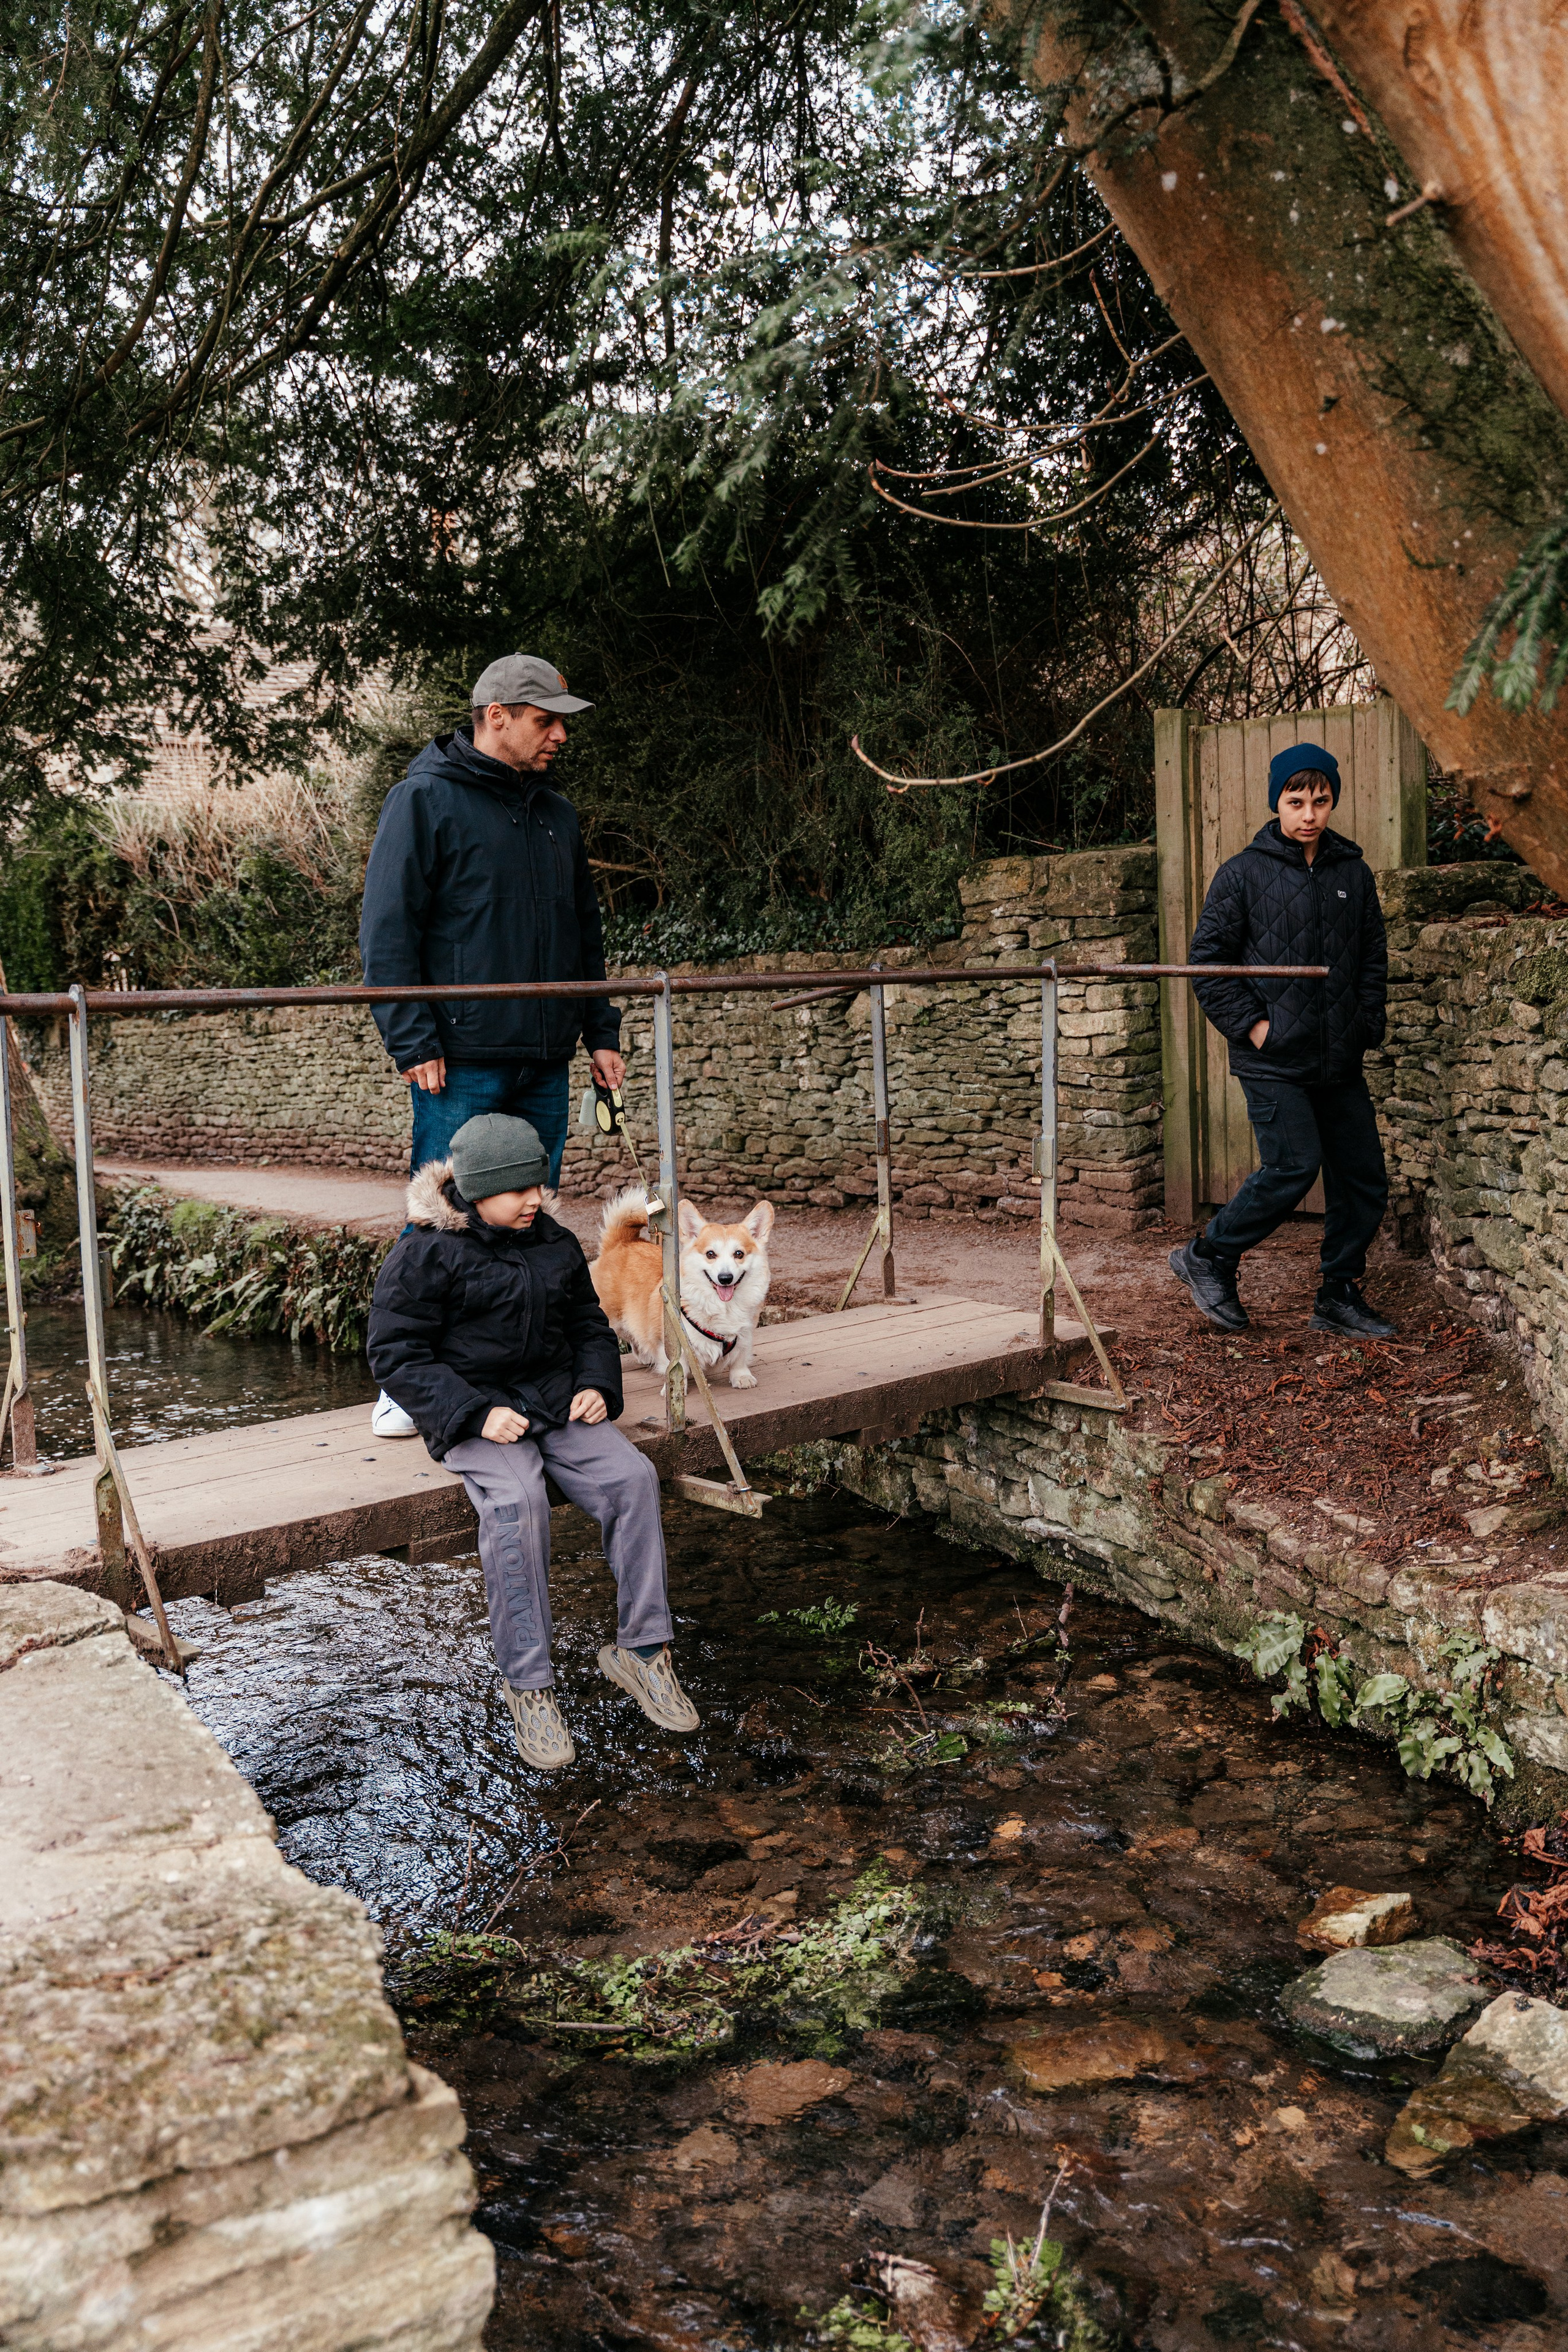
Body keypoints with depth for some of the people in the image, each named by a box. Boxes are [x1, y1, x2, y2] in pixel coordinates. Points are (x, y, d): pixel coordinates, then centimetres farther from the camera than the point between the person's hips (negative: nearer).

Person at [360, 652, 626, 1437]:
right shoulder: (425, 799, -3)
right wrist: (414, 1043, -13)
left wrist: (600, 1032, 16)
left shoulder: (556, 815, 18)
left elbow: (584, 936, 24)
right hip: (463, 1063, -6)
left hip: (545, 1063, 6)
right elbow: (387, 930, -7)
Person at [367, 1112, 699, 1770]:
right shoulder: (425, 1254, -7)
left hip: (556, 1403, 5)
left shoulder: (557, 1245, 12)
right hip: (472, 1413, -5)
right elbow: (396, 1354, -9)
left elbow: (589, 1324, 23)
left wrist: (596, 1385, 2)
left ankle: (640, 1649, -10)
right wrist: (478, 1413, -20)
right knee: (517, 1501, -34)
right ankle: (528, 1684, -24)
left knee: (632, 1475, -21)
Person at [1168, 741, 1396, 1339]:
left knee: (1364, 1176, 5)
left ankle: (1340, 1296, 19)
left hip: (1340, 1063, 5)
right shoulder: (1244, 873, -1)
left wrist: (1368, 1027, 7)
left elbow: (1373, 959, 19)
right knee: (1294, 1166, -14)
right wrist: (1249, 1024, -8)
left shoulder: (1354, 873, 12)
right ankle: (1208, 1257, 5)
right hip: (1273, 1059, -5)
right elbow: (1207, 959, -2)